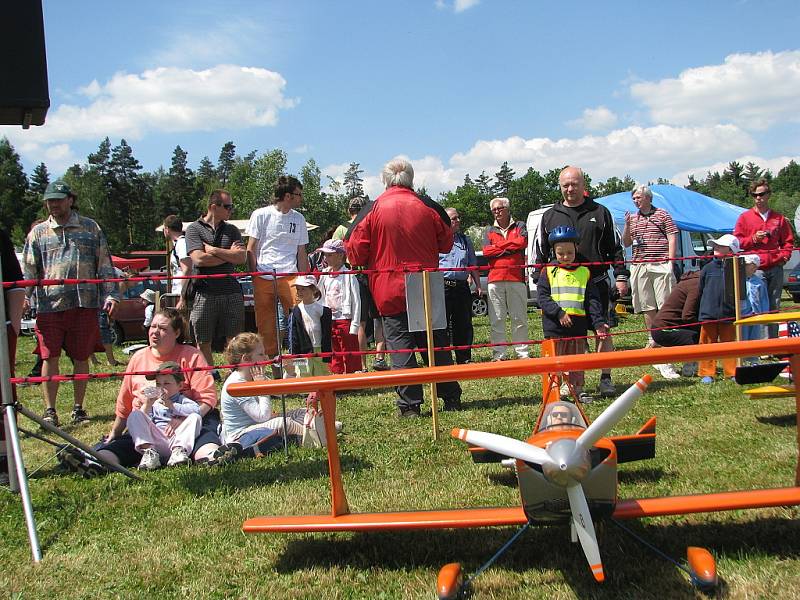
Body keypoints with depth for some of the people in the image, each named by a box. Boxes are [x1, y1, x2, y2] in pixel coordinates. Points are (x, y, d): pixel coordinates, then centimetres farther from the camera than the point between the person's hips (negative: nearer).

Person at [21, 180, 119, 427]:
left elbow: (105, 264, 9)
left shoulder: (90, 228, 11)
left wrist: (110, 294, 0)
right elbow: (28, 270, 9)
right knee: (50, 358, -1)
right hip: (49, 305, 0)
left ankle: (78, 408, 18)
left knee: (81, 358, 6)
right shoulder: (38, 232, 12)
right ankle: (50, 411, 8)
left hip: (85, 304, 0)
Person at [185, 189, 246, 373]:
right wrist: (229, 254, -2)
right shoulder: (194, 229, 4)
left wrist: (214, 250, -5)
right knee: (203, 342, 4)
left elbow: (242, 257, 0)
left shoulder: (232, 230, 15)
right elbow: (199, 259, -11)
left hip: (231, 291, 3)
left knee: (234, 339, 2)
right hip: (205, 293, -2)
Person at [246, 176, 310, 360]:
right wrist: (254, 276, -5)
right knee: (265, 324, 3)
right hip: (263, 278, -2)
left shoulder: (299, 219, 12)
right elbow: (251, 249, 3)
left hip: (290, 276, 2)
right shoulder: (261, 215, 2)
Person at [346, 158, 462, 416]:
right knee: (436, 343, 12)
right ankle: (451, 398, 18)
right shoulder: (429, 207, 1)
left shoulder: (372, 209, -6)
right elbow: (446, 243, 11)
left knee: (400, 346, 2)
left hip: (390, 291, -2)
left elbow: (355, 252, -4)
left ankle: (410, 404, 1)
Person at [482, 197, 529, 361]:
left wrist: (498, 246, -2)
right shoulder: (489, 230, 17)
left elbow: (522, 242, -9)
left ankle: (522, 353, 8)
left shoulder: (519, 226, 12)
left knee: (520, 319, 2)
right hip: (495, 280, 1)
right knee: (496, 320, 0)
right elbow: (486, 251, 0)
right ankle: (498, 355, 4)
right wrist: (510, 246, -3)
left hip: (516, 279, -1)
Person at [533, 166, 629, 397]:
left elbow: (615, 247, 9)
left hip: (597, 283, -1)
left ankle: (605, 379, 10)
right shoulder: (550, 216, 10)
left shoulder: (600, 212, 8)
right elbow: (541, 252, 12)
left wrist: (621, 276, 3)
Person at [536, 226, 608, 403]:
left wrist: (598, 322, -5)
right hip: (554, 326, -2)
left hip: (578, 325, 2)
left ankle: (577, 388, 22)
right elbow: (543, 297, -7)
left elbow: (593, 300, 5)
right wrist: (558, 312, -19)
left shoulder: (584, 272, 8)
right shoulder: (548, 272, 2)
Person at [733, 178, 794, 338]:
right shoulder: (745, 217, 7)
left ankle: (773, 341, 13)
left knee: (774, 306, 6)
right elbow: (737, 241, 5)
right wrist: (753, 238, -10)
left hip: (775, 268, 3)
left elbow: (788, 241, 18)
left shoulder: (779, 218, 14)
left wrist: (784, 256, 1)